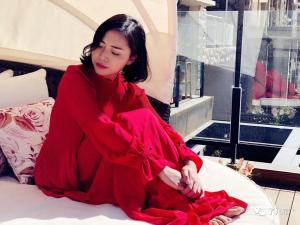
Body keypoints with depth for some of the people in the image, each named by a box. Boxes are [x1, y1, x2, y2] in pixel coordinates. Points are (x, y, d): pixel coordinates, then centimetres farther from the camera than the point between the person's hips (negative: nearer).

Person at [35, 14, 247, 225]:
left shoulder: (131, 91, 2)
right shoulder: (76, 78, -17)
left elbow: (162, 129, -7)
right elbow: (102, 130, -30)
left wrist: (189, 162, -26)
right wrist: (160, 167, -35)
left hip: (106, 172, 6)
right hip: (65, 173, -6)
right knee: (136, 122, -24)